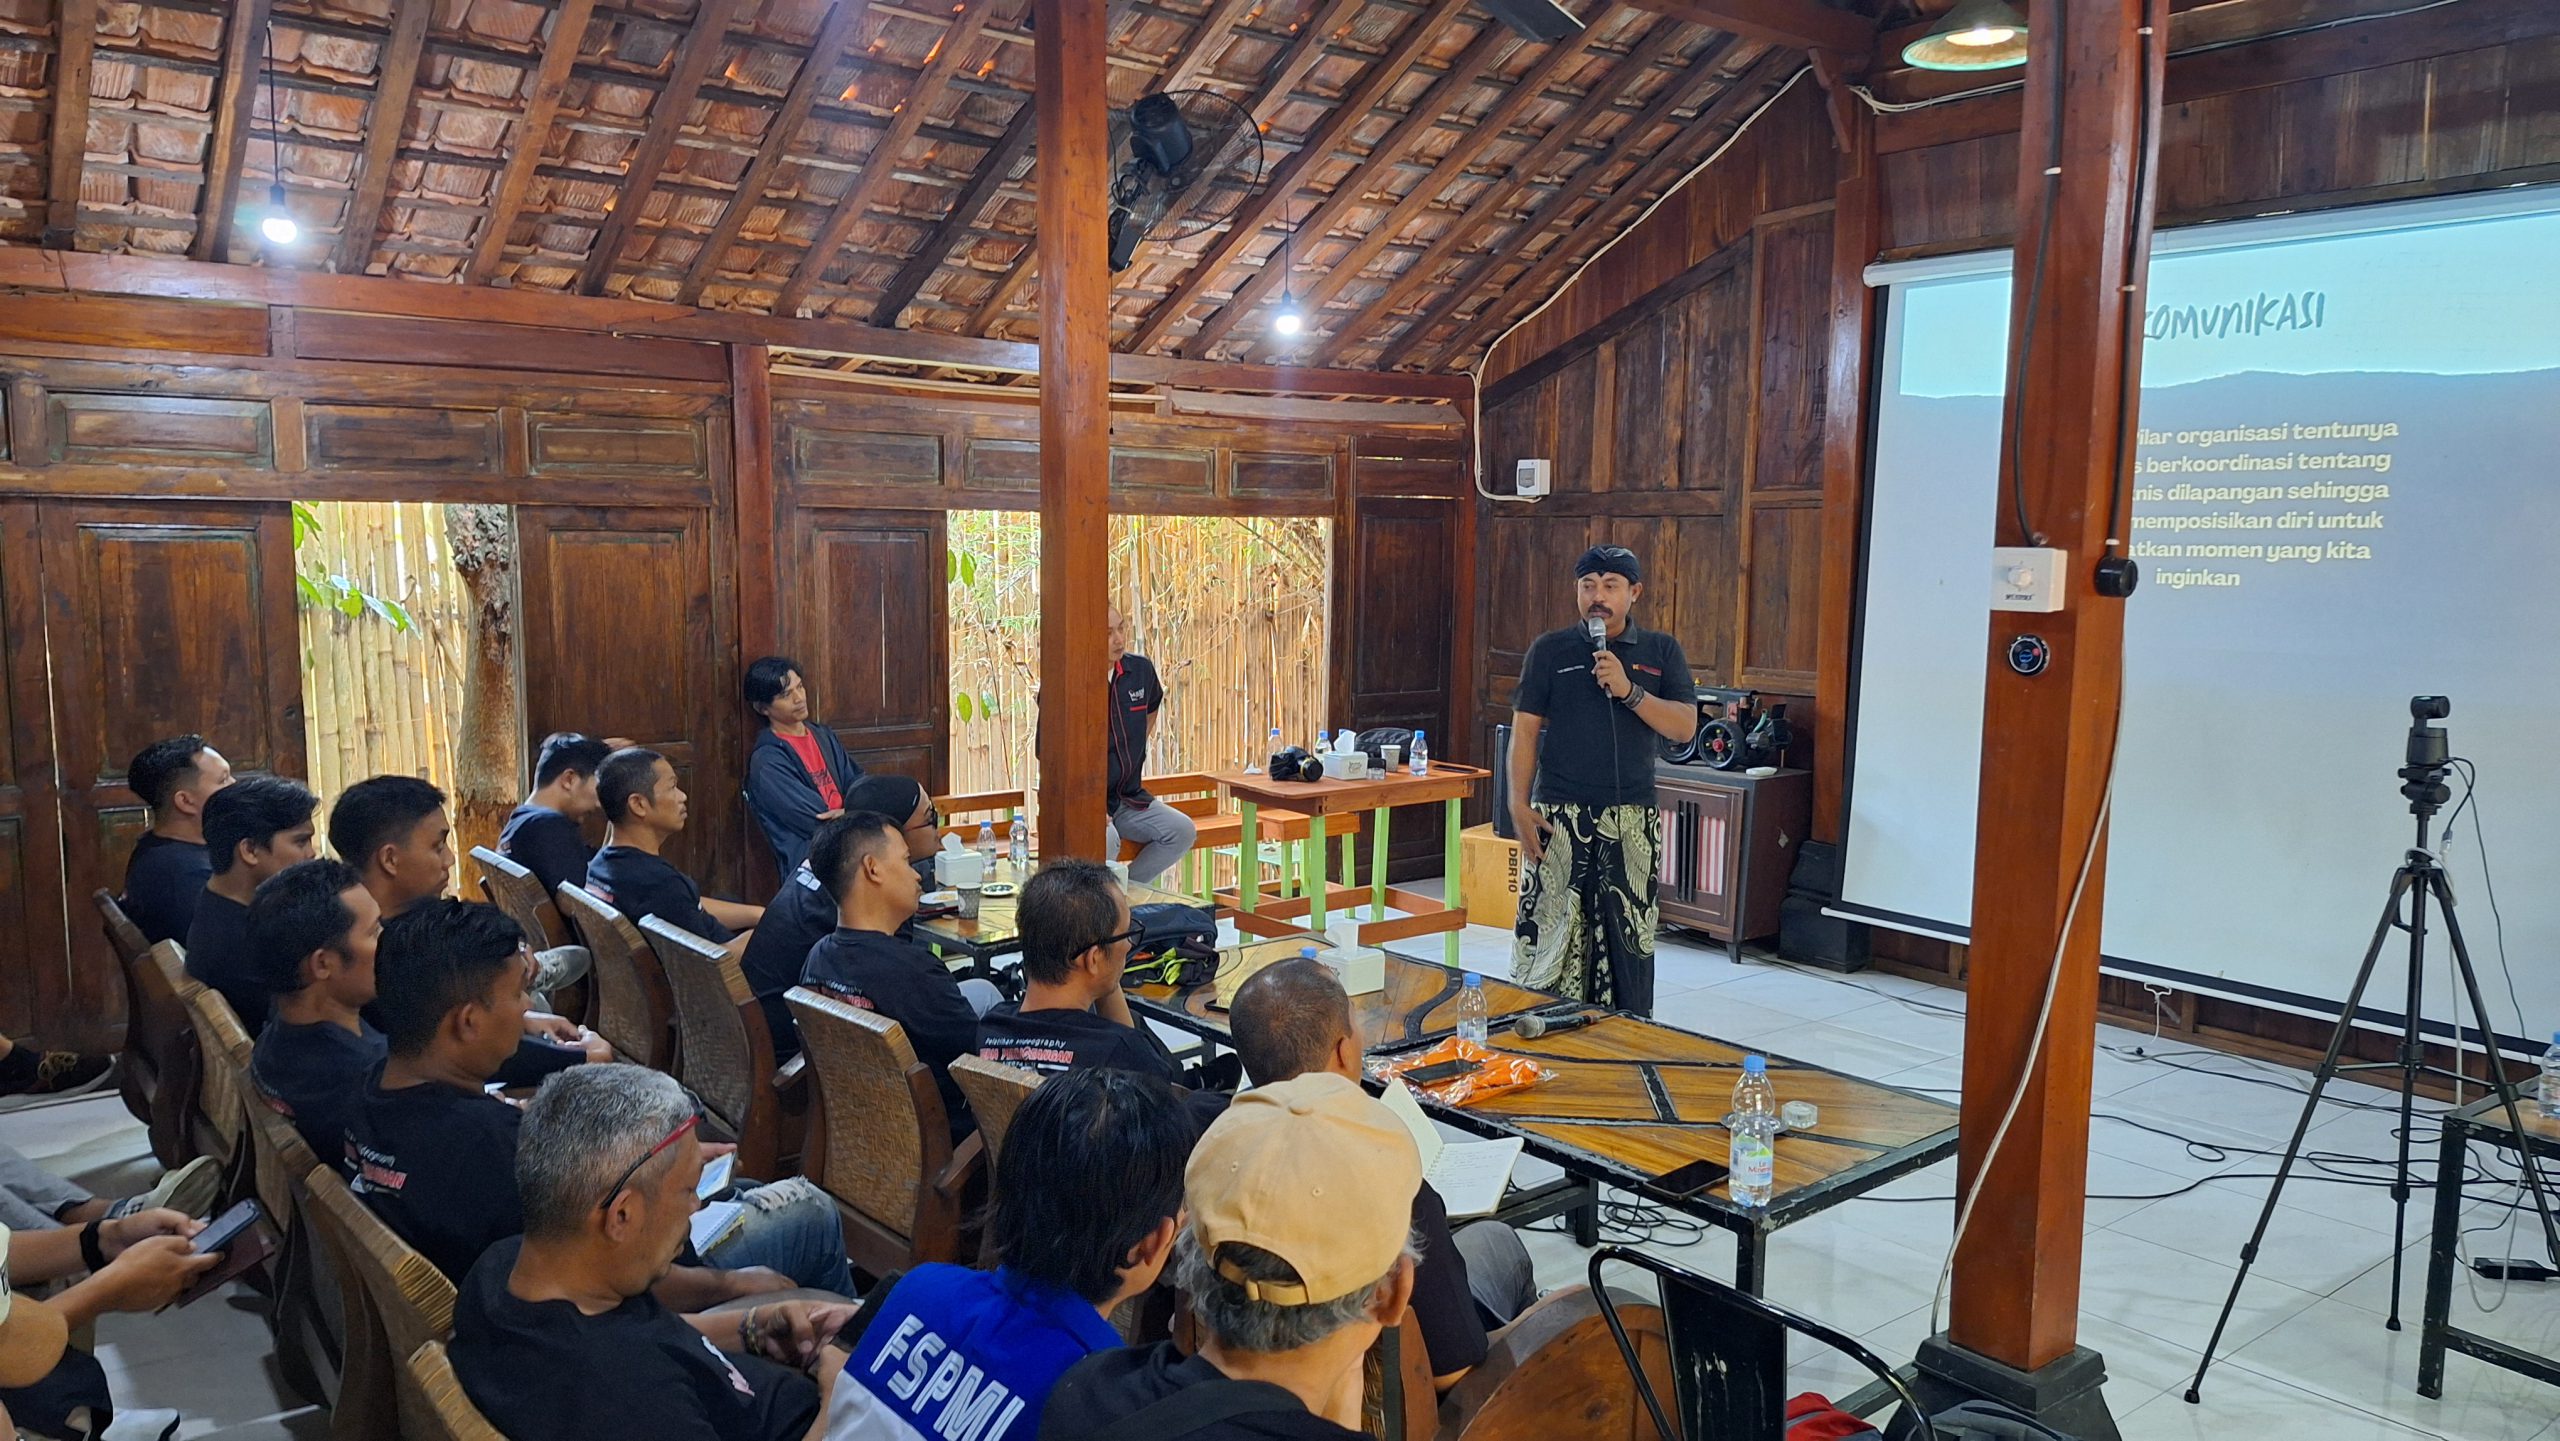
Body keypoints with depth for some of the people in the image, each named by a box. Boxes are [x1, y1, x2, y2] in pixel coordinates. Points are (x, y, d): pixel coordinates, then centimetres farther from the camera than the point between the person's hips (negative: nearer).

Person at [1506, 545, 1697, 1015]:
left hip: (1633, 819, 1)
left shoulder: (1662, 652, 8)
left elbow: (1685, 726, -2)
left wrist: (1628, 690, -15)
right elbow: (1525, 729, 2)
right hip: (1560, 816, -1)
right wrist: (1520, 807, -7)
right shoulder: (1550, 650, 5)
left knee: (1628, 936, 6)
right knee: (1548, 931, -5)